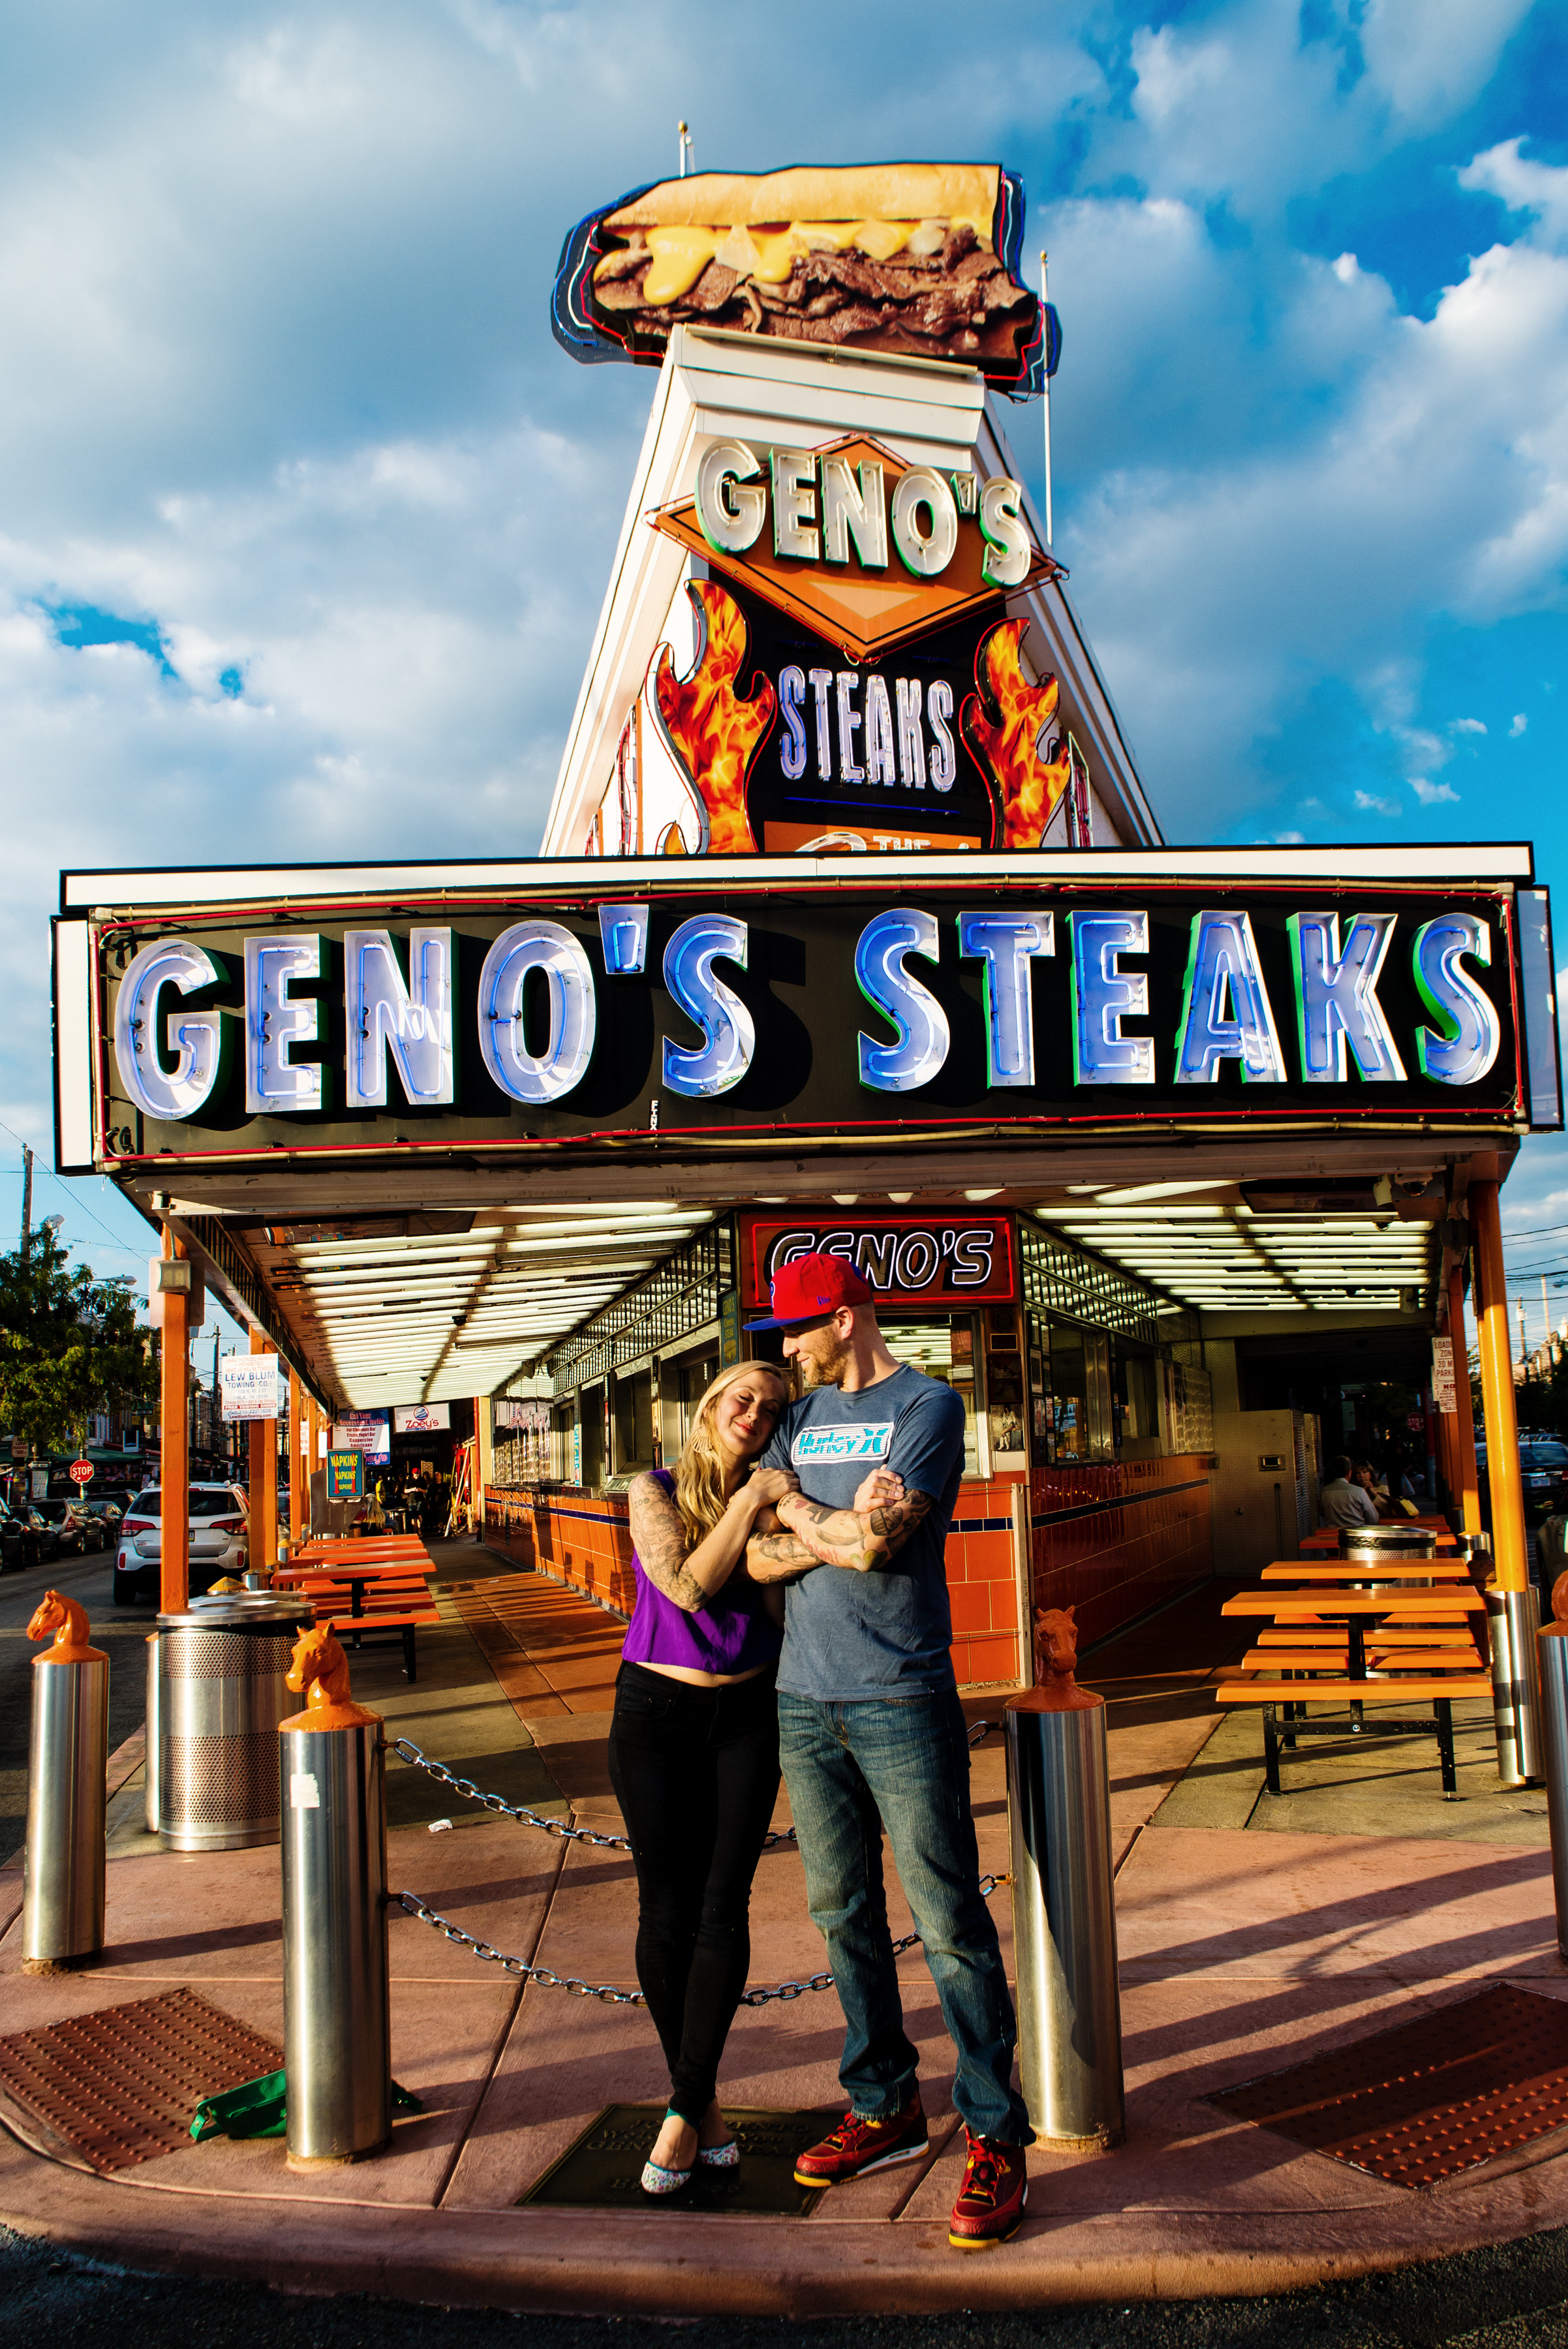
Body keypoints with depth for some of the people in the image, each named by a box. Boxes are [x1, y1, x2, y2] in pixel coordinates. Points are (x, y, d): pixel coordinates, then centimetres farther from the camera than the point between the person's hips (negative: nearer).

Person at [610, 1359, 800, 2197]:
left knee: (723, 1908, -6)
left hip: (746, 1713, 2)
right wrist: (748, 1502, -19)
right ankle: (704, 2100, 18)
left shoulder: (772, 1498, 4)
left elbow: (785, 1610, -6)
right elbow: (687, 1587, -18)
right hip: (656, 1711, -2)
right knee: (667, 1913, 0)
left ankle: (683, 2110, 5)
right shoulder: (655, 1491, -5)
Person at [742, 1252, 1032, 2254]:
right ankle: (886, 2106, 27)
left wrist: (795, 1513, -2)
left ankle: (998, 2141, 7)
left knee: (950, 1923, -3)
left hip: (902, 1701, -6)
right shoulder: (803, 1418, 13)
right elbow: (760, 1556, 5)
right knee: (845, 1915, 13)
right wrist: (841, 1529, -12)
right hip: (806, 1701, 6)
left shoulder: (927, 1406, -7)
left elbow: (876, 1544, -18)